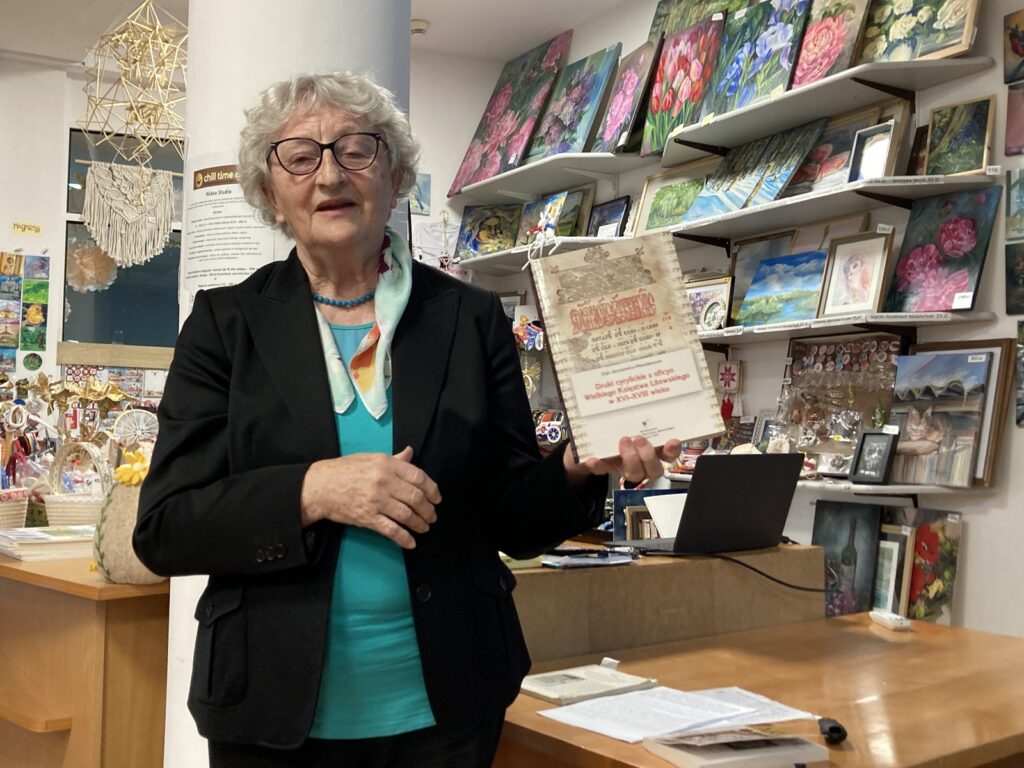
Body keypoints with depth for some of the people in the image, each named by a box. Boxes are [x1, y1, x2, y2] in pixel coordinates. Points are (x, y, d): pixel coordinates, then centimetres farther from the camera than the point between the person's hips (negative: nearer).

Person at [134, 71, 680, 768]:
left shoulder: (472, 319, 0)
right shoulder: (227, 322, -1)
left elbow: (510, 520, 1)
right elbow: (164, 528, -7)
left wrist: (576, 469, -19)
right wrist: (312, 490, -22)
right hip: (277, 709, 0)